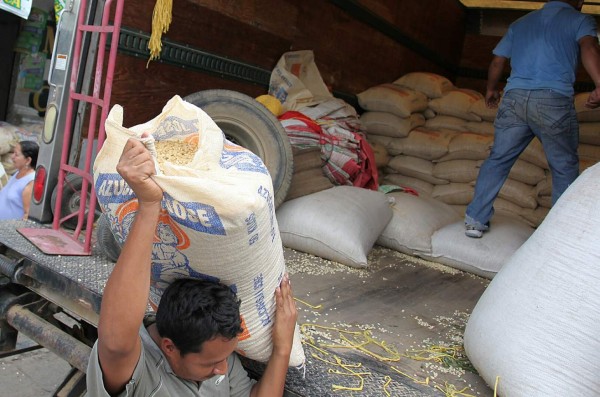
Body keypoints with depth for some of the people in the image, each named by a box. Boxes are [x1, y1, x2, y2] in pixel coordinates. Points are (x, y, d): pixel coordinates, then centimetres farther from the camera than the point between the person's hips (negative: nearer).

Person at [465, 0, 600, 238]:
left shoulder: (521, 23, 24)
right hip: (554, 100, -3)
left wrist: (491, 89, 40)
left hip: (514, 97, 3)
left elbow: (497, 61, 24)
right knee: (564, 169, 8)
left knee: (498, 160, 10)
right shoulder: (580, 20, 12)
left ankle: (475, 220, 7)